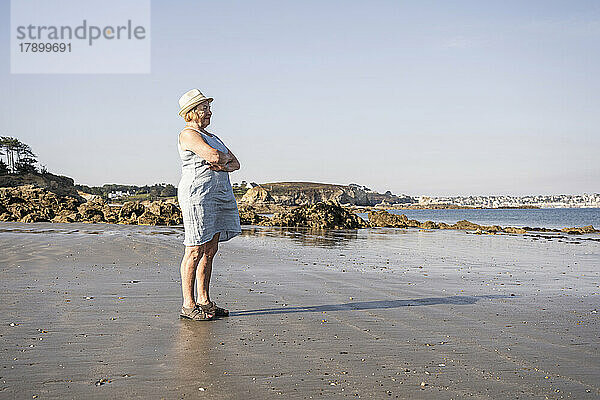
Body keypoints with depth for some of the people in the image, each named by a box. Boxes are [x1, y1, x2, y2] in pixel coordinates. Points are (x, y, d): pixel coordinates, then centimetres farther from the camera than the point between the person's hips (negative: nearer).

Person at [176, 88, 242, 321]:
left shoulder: (211, 136, 23)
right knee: (195, 250, -7)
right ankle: (188, 305, -1)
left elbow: (235, 163, 17)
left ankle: (204, 301, 15)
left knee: (210, 250, 9)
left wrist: (223, 165, -5)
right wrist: (224, 157, 2)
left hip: (219, 195, 9)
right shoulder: (188, 134, -5)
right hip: (197, 194, -9)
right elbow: (214, 156, -21)